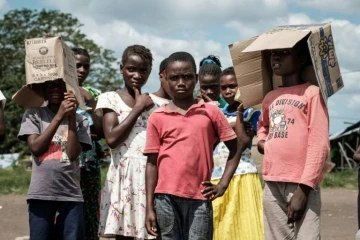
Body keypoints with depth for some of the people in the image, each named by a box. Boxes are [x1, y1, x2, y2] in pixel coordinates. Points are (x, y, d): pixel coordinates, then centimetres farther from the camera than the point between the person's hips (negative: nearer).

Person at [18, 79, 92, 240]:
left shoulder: (79, 120, 8)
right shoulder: (33, 114, 7)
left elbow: (73, 154, -4)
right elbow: (36, 148, -6)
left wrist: (71, 117, -7)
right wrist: (59, 117, -8)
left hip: (71, 194, 1)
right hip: (41, 194, -1)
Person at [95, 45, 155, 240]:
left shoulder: (154, 102, 15)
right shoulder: (110, 98, 3)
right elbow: (112, 138, -12)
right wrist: (138, 108, -7)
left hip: (150, 174, 4)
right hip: (123, 175, -3)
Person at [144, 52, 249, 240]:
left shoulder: (210, 112, 5)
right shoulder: (157, 117, 5)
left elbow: (235, 148, 11)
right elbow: (152, 163, 5)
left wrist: (223, 184, 2)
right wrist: (149, 207, 1)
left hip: (199, 197, 0)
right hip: (165, 197, 0)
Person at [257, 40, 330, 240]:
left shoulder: (311, 92, -3)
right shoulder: (270, 98, 16)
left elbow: (319, 145, -9)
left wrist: (303, 188, -16)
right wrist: (261, 141, 15)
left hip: (301, 185, -6)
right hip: (272, 185, 6)